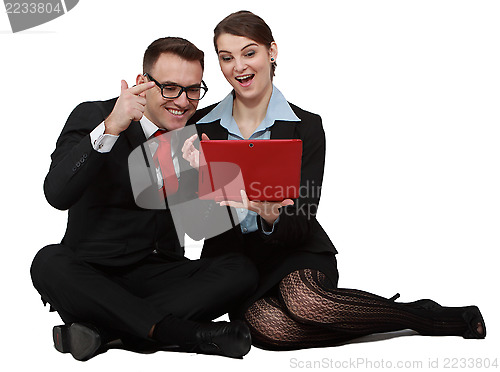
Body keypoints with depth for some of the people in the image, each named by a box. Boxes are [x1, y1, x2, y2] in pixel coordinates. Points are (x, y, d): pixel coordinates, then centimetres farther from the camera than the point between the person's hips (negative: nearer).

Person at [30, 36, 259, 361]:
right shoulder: (93, 116, -6)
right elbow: (58, 195, -23)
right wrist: (110, 129, -32)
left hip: (159, 276, 4)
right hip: (93, 276, -3)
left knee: (242, 271, -20)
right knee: (50, 263, -34)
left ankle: (105, 329, -28)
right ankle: (189, 333, -33)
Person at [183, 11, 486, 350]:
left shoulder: (305, 126, -5)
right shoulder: (200, 126, 0)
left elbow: (301, 224, -9)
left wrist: (271, 215, -32)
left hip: (293, 251, -2)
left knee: (304, 300, -37)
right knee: (269, 326, -31)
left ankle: (426, 316, -13)